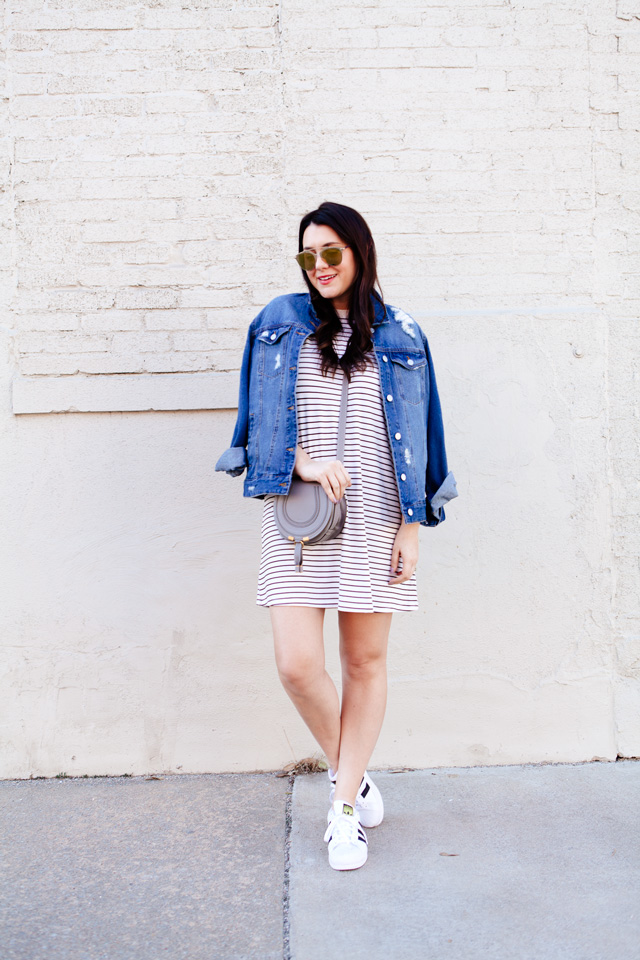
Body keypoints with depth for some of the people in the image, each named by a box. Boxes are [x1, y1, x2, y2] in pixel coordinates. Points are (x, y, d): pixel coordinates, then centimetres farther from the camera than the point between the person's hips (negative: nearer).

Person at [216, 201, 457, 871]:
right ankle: (348, 771, 21)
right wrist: (302, 459, -11)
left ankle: (344, 805, 21)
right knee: (297, 664, -7)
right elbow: (258, 417, 7)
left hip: (374, 516, 0)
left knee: (365, 662, 5)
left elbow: (415, 437, 7)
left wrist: (411, 524, -1)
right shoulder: (280, 324, 9)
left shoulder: (399, 338, 8)